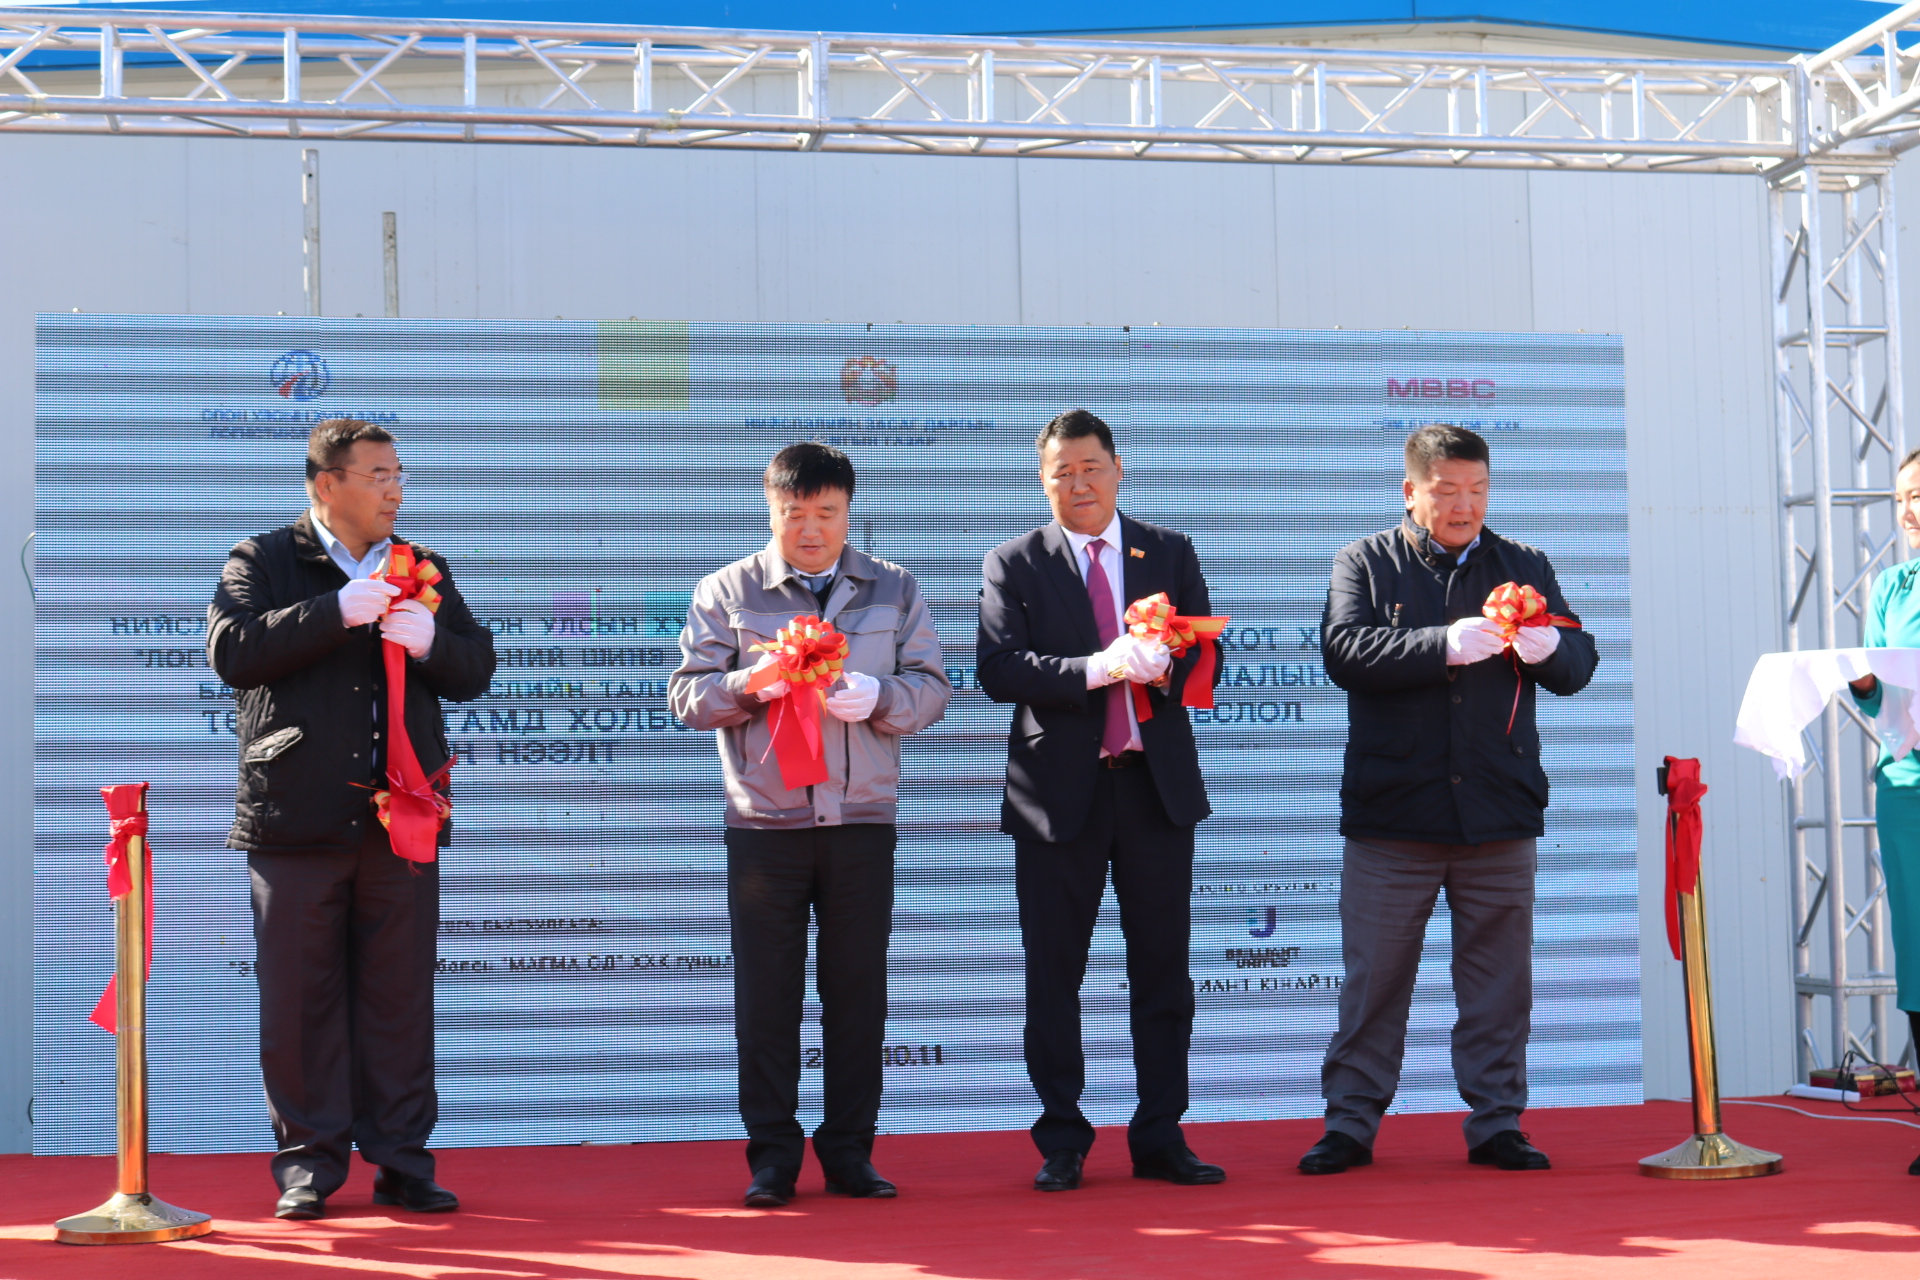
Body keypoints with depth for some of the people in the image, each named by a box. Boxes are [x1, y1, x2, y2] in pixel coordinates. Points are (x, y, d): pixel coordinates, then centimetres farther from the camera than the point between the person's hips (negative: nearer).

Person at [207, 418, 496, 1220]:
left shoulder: (423, 571, 16)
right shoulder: (262, 563, 4)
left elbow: (475, 669, 12)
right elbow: (232, 652, -12)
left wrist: (429, 640, -10)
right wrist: (337, 611, -18)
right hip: (297, 817, -3)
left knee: (400, 995, 5)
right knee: (301, 998, 2)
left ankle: (401, 1160, 12)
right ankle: (308, 1161, 11)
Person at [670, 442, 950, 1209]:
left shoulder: (893, 590, 11)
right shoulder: (726, 592, 7)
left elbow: (931, 685, 6)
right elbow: (687, 693, 2)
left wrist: (878, 696, -14)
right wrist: (748, 685, -17)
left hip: (863, 821, 1)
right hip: (762, 824, -1)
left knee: (858, 989, 5)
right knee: (765, 993, 2)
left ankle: (849, 1151, 15)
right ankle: (771, 1155, 11)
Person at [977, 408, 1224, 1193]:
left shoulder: (1170, 553, 11)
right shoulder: (1012, 566, 3)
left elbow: (1205, 657, 4)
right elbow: (999, 671, -10)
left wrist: (1161, 665, -18)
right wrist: (1098, 668, -22)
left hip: (1158, 782, 2)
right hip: (1059, 790, -2)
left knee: (1163, 969, 6)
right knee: (1054, 973, 3)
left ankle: (1160, 1139, 15)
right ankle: (1061, 1144, 14)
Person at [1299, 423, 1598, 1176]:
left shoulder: (1524, 568, 13)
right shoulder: (1364, 564, 5)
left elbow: (1579, 664, 9)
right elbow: (1345, 653, -11)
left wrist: (1546, 647, -15)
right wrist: (1446, 645, -22)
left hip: (1499, 809, 2)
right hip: (1392, 809, -2)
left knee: (1498, 976, 7)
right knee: (1373, 974, 3)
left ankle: (1496, 1124, 17)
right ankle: (1350, 1123, 13)